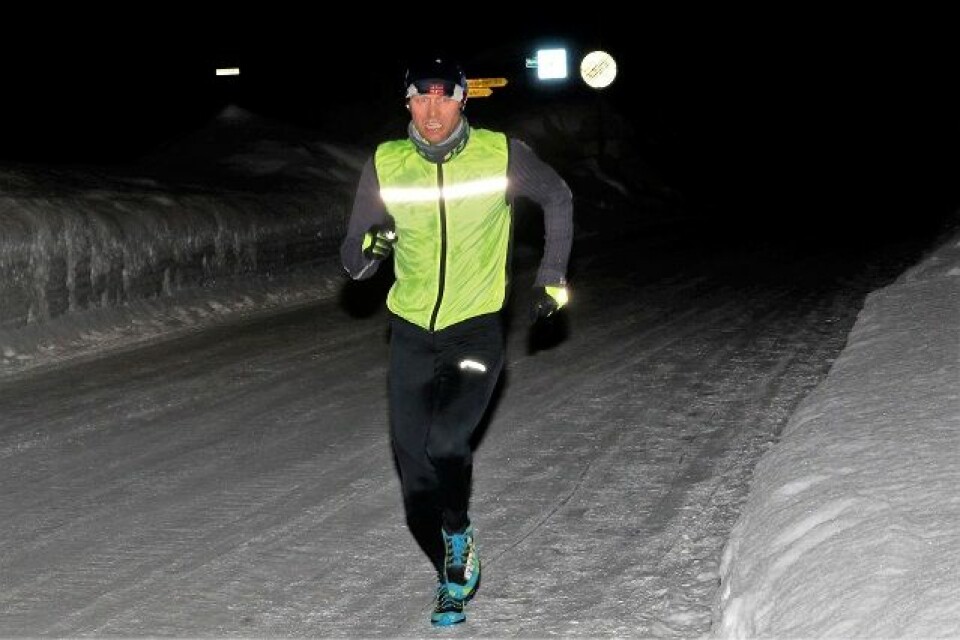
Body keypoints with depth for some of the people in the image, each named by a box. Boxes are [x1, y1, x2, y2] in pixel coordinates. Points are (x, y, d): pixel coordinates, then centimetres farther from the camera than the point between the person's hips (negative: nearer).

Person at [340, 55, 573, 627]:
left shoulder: (502, 155, -9)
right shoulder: (385, 166, -4)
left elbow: (558, 197, 12)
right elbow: (354, 263, 1)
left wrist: (553, 276, 9)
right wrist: (370, 248, -22)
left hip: (477, 328, -3)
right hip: (411, 332, 3)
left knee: (445, 443, -24)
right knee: (414, 465, 2)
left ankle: (460, 538, 6)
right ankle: (451, 574, 24)